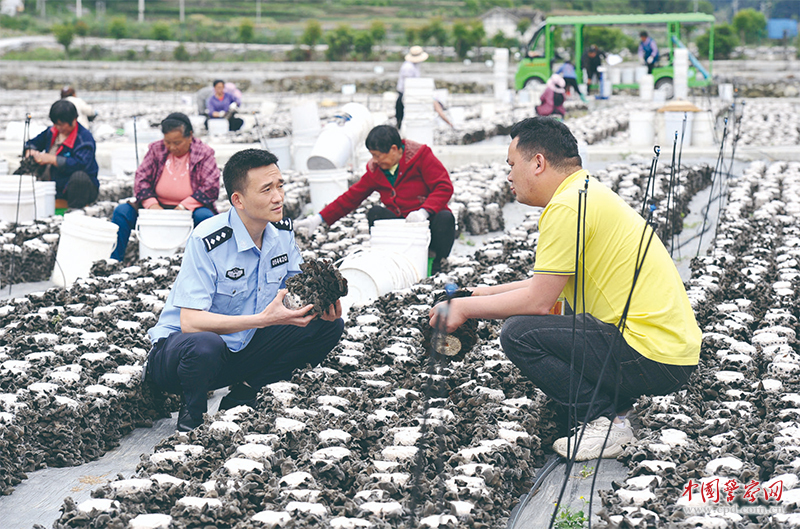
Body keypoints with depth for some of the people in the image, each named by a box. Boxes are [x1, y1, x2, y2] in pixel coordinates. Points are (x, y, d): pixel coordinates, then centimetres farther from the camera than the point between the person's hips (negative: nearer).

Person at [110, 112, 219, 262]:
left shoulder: (204, 154, -1)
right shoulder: (156, 150, 8)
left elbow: (211, 188, -9)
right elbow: (141, 178, 5)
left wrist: (185, 206, -20)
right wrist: (151, 203, -14)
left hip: (190, 210, -3)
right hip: (157, 206, 3)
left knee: (205, 216, -36)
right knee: (121, 211, -16)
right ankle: (113, 261, -15)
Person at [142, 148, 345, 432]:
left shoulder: (282, 230, -4)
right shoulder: (206, 241, -25)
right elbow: (190, 322, -30)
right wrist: (262, 319, -36)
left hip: (241, 348, 7)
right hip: (179, 343, -6)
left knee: (329, 325, -7)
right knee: (205, 345, -42)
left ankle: (243, 394, -2)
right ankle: (191, 416, -10)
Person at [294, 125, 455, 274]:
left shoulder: (421, 156, -9)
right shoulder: (375, 170, 4)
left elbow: (444, 187, -17)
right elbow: (351, 197, 6)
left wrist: (424, 211, -32)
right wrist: (320, 218, -1)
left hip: (429, 221, -3)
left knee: (445, 218, -35)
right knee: (375, 213, -22)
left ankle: (436, 263, -10)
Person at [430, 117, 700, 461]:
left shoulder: (567, 207, -14)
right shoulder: (590, 193, 17)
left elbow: (539, 299, -14)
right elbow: (550, 283, 24)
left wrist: (468, 308, -2)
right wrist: (488, 293, 25)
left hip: (652, 357, -10)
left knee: (519, 333, -13)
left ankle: (606, 421, -7)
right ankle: (613, 407, 11)